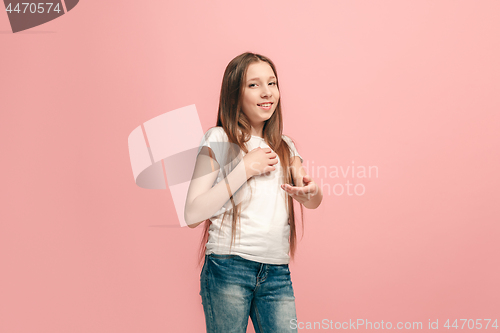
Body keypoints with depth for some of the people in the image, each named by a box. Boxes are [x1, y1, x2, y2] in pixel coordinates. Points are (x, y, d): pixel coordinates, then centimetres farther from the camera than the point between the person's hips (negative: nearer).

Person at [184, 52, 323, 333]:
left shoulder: (285, 147, 15)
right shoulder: (220, 140, 0)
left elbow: (313, 202, 0)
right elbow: (193, 214, -9)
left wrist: (311, 191, -24)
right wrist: (245, 169, -11)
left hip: (277, 272, 4)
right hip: (228, 267, -4)